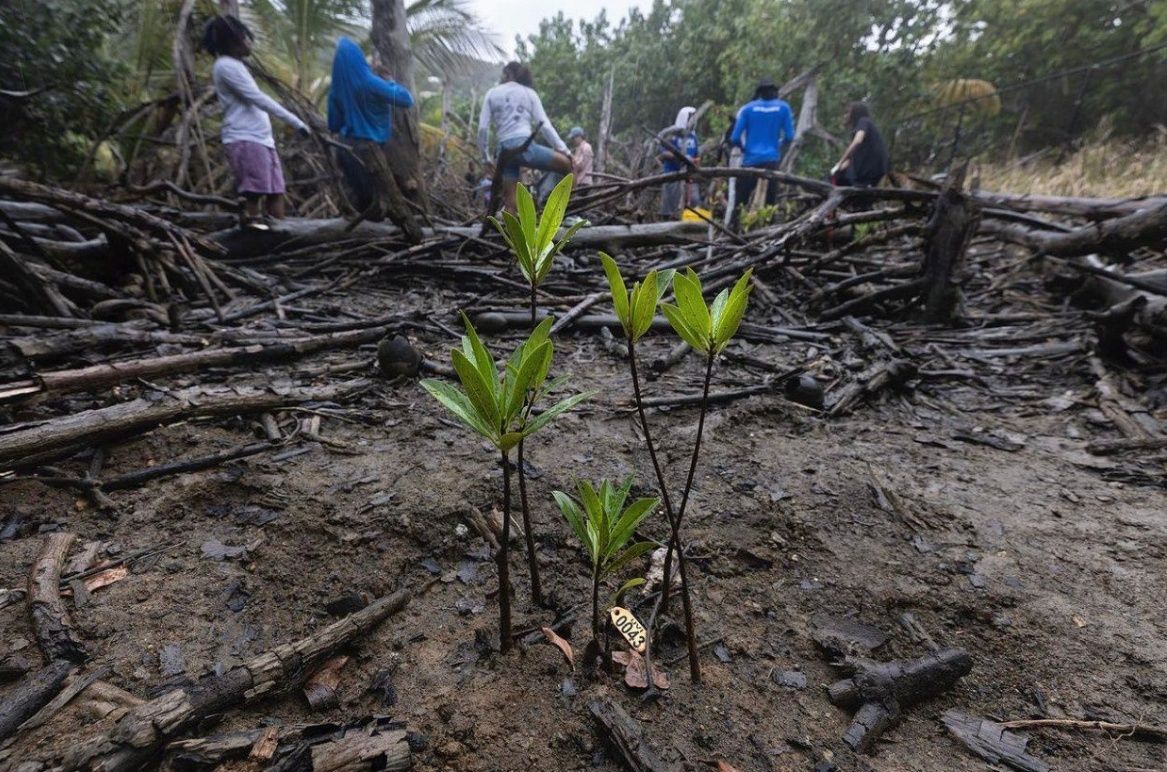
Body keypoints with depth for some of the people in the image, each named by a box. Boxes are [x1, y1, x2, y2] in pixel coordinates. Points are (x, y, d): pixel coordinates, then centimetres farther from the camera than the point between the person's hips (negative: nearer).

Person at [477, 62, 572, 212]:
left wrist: (485, 157, 16)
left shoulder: (492, 94, 17)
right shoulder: (529, 93, 15)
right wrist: (563, 148, 6)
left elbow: (483, 128, 8)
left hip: (505, 151, 3)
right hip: (524, 145, -3)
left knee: (510, 201, 4)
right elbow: (544, 125, 5)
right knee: (566, 163, 10)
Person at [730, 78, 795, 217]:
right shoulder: (783, 108, 6)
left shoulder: (747, 109, 3)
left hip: (751, 160, -1)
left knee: (740, 201, 1)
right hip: (772, 160, 1)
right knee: (770, 202, 2)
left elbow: (735, 138, -2)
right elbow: (789, 136, 3)